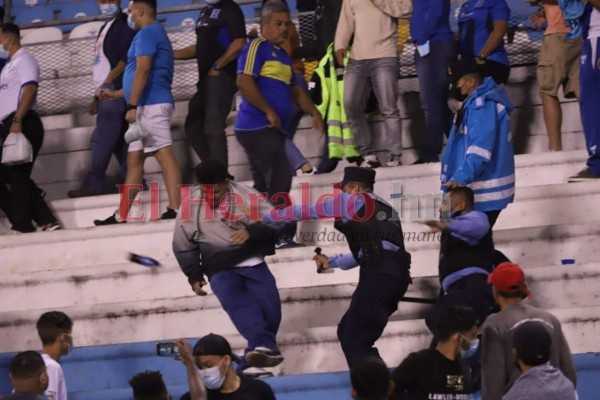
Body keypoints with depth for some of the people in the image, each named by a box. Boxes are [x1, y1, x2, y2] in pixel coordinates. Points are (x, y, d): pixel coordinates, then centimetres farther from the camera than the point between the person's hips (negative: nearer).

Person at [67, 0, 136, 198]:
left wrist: (107, 84, -18)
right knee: (119, 139, 6)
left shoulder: (124, 24, -5)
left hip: (114, 88, -10)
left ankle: (94, 184, -16)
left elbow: (126, 60, -15)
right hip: (106, 91, 10)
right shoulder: (106, 28, 23)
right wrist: (97, 95, 20)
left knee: (102, 137, -13)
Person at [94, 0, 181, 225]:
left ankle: (175, 210, -21)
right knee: (134, 160, 11)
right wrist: (117, 94, 35)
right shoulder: (155, 34, 25)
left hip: (151, 105, -11)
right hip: (147, 107, 11)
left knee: (164, 154, -15)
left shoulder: (147, 33, -7)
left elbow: (142, 71, -18)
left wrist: (132, 105, -20)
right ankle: (121, 216, 13)